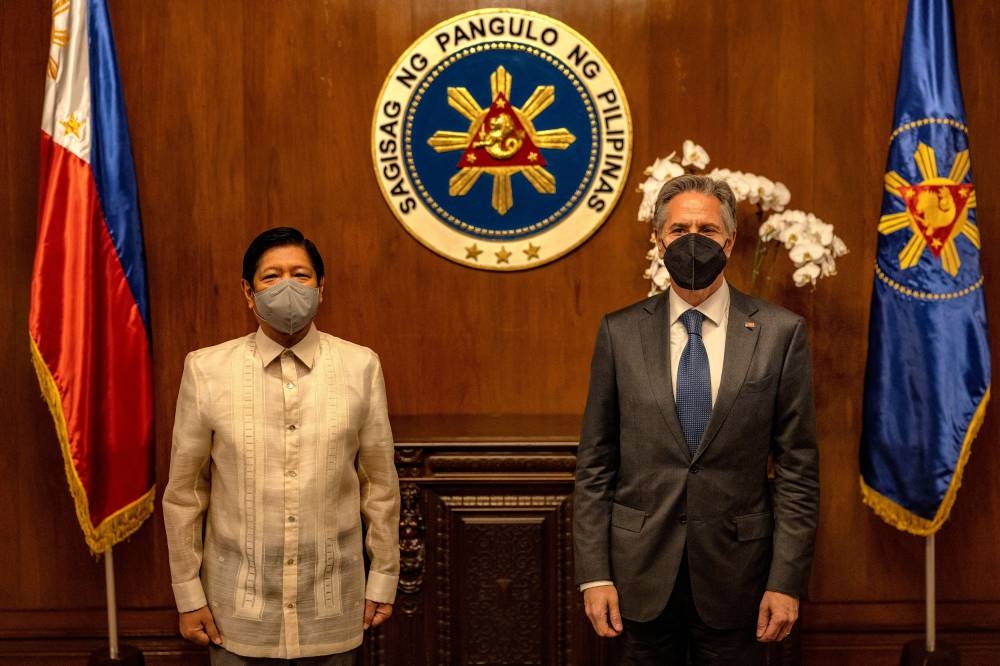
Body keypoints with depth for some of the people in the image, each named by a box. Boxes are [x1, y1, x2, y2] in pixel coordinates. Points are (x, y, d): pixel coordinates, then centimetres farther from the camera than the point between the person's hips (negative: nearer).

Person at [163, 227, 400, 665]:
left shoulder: (360, 367, -6)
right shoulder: (206, 370, -7)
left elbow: (381, 482, 1)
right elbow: (183, 492, -1)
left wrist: (384, 578, 5)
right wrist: (189, 594, 1)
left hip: (333, 603, 1)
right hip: (238, 603, 0)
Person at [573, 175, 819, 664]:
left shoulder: (780, 333, -4)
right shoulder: (620, 333, -1)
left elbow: (798, 467, -3)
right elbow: (594, 464, 0)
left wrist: (787, 581, -6)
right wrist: (594, 574, -4)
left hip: (735, 569, -1)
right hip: (641, 569, 1)